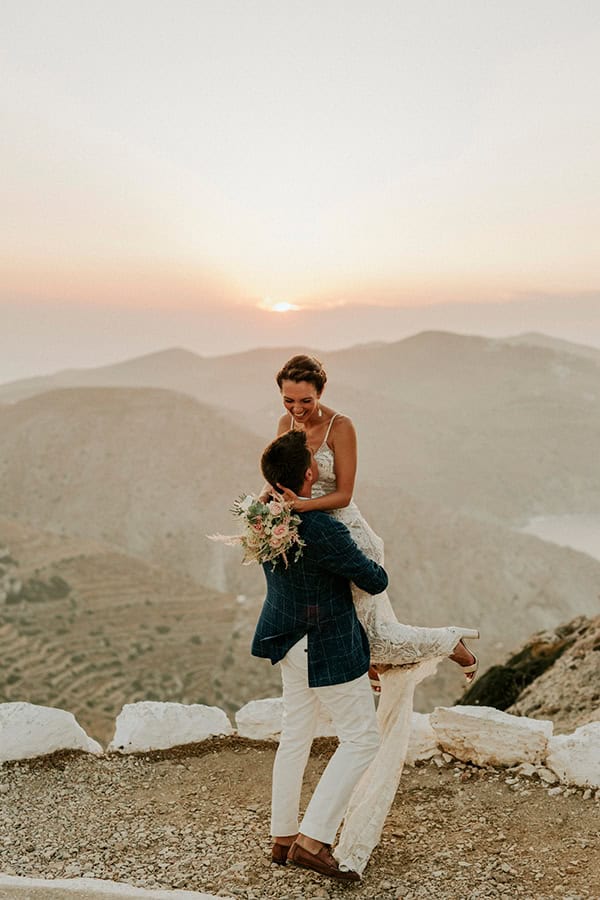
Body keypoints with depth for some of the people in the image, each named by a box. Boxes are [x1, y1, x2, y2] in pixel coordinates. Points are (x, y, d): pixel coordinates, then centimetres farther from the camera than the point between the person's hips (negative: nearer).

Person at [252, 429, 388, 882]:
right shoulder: (322, 531, -29)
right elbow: (375, 581, -16)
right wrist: (376, 567, 5)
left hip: (289, 638, 9)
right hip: (328, 648, -8)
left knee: (296, 735, 19)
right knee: (362, 739, 5)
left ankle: (283, 837, 29)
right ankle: (313, 840, 3)